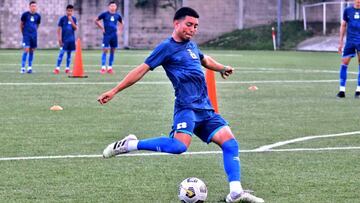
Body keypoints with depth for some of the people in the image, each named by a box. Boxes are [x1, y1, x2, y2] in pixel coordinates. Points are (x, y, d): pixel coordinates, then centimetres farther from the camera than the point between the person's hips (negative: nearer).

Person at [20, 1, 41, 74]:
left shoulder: (38, 16, 4)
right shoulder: (25, 14, -5)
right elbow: (21, 24, 6)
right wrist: (23, 33, 10)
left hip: (34, 35, 4)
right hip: (26, 35, -4)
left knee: (32, 51, 7)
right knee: (26, 50, -13)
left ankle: (30, 67, 15)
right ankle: (22, 67, -10)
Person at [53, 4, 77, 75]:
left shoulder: (74, 19, 7)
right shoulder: (62, 18, -2)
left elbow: (75, 28, 0)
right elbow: (59, 29, -1)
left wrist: (71, 21, -11)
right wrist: (59, 38, -8)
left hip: (71, 39, 4)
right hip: (64, 39, -4)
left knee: (69, 53, 8)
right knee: (62, 52, -10)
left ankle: (67, 68, 14)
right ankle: (57, 68, -9)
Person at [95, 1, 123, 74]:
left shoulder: (117, 15, 6)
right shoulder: (104, 14, -4)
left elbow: (121, 23, 24)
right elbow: (96, 21, 4)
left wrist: (119, 30, 9)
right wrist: (102, 28, -2)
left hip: (114, 35, 4)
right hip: (107, 35, -4)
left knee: (112, 51, 6)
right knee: (105, 50, -9)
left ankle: (110, 68, 13)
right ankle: (103, 68, -8)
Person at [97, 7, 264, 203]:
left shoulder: (191, 45, 19)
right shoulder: (167, 47, -3)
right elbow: (142, 69, -6)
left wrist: (222, 68, 38)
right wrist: (114, 91, -9)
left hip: (206, 109, 8)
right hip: (187, 107, -8)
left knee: (230, 143, -7)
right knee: (179, 146, -31)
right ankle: (130, 145, -15)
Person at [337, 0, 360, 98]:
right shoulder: (347, 10, 5)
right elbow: (343, 26, 12)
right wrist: (341, 42, 10)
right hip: (350, 41, 1)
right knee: (344, 62, -3)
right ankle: (342, 90, 3)